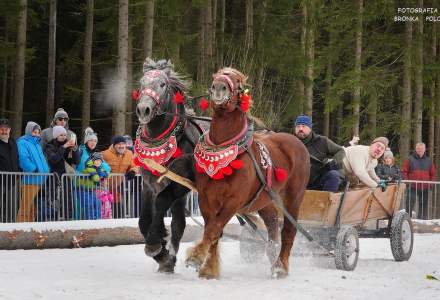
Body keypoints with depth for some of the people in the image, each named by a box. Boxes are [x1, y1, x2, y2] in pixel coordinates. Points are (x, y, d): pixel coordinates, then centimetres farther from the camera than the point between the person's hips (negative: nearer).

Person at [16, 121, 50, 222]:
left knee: (33, 209, 9)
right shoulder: (22, 143, -4)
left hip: (39, 179, 8)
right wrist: (34, 170, -18)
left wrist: (46, 170, 12)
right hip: (30, 179, -8)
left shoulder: (37, 143, 22)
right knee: (25, 207, -11)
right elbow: (23, 159, -17)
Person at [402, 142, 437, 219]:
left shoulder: (428, 161, 12)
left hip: (425, 188, 3)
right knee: (409, 205, -6)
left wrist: (431, 184, 5)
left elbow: (433, 174, 16)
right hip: (412, 187, -3)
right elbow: (404, 172, 2)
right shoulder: (410, 159, 3)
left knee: (424, 206, 6)